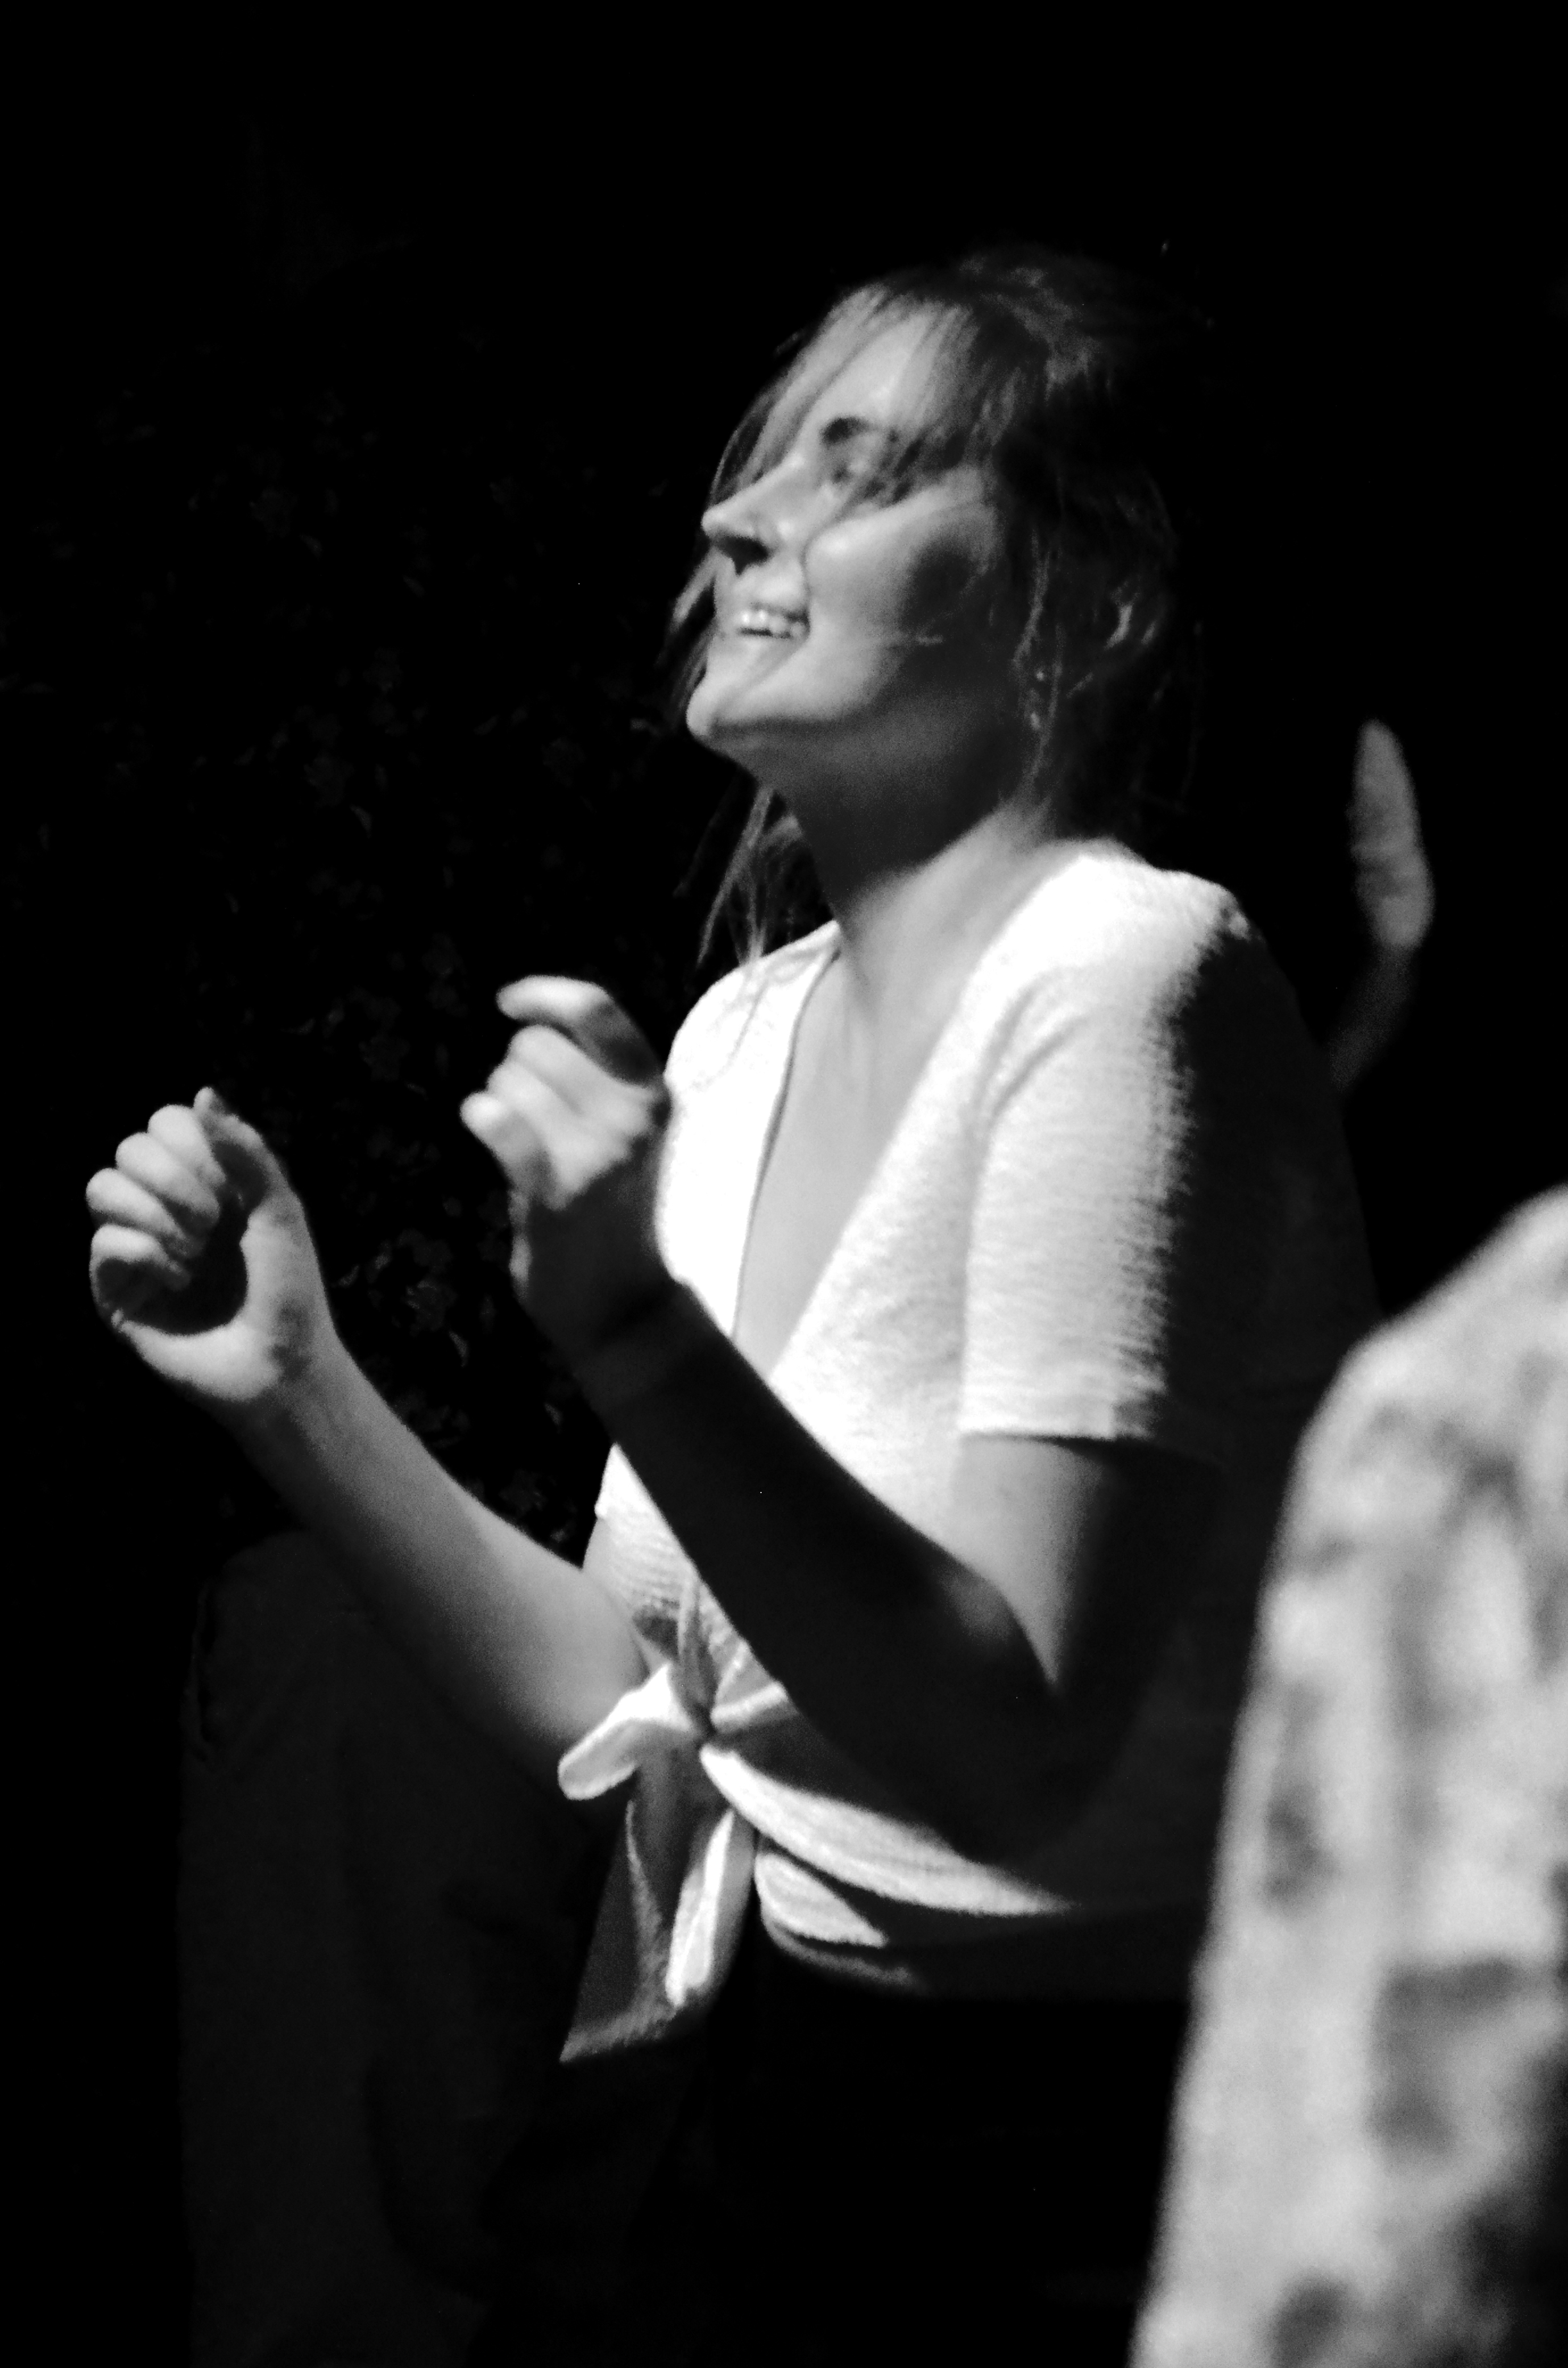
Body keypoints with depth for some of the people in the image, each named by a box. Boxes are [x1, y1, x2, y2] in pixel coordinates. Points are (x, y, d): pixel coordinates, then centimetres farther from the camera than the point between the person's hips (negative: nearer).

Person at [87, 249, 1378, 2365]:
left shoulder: (1124, 983, -17)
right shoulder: (747, 1034, 7)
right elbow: (633, 1717, 6)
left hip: (1061, 2173, -7)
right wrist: (295, 1390, -2)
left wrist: (638, 1332, -32)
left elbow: (1014, 1755, -24)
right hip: (759, 2102, 7)